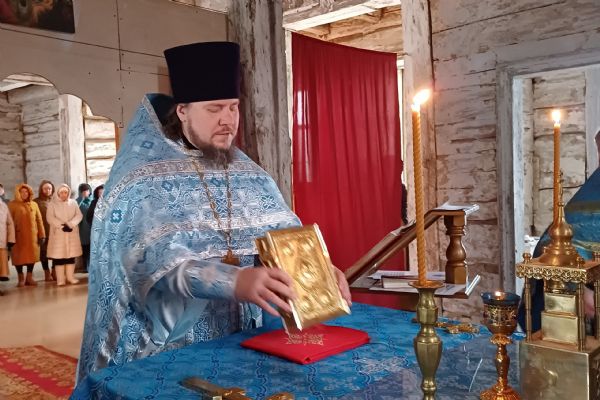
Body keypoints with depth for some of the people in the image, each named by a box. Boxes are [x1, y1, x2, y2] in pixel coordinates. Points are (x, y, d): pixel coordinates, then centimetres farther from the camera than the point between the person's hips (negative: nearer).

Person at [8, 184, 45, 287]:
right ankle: (21, 278, 15)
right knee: (19, 256, 3)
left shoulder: (34, 204, 9)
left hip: (32, 235, 3)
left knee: (32, 255, 6)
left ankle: (29, 277, 17)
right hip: (18, 236, -3)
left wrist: (42, 235, 4)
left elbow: (39, 220, 9)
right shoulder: (12, 205, 0)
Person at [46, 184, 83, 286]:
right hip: (58, 233, -2)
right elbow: (50, 218, -7)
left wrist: (70, 224, -15)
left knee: (71, 255, 3)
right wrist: (61, 225, -17)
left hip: (72, 233, 2)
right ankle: (60, 279, -2)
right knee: (59, 256, -5)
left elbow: (79, 215, 0)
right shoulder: (52, 204, 3)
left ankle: (70, 277, 10)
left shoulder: (73, 203, 9)